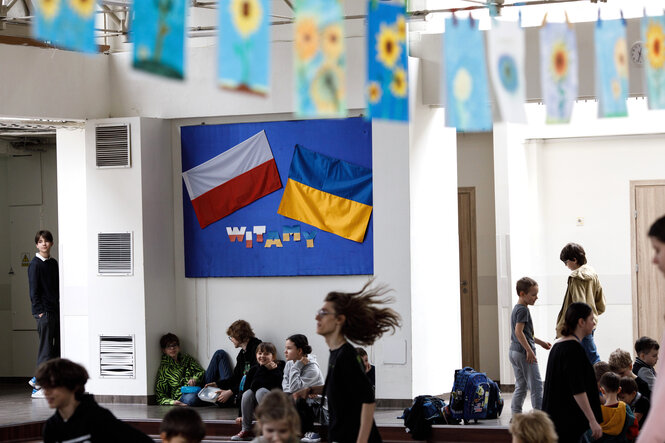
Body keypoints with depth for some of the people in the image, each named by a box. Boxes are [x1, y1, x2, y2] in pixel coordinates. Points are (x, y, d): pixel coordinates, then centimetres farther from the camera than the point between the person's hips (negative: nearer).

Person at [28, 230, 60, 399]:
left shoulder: (53, 263, 15)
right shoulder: (35, 264, -5)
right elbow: (34, 290, -8)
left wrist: (60, 307, 12)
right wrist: (39, 311, -13)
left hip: (56, 311, 7)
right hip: (44, 312, -7)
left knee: (58, 348, 6)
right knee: (46, 349, -8)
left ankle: (38, 380, 15)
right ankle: (39, 387, -4)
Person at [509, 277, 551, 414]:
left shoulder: (516, 309, 16)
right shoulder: (523, 310, -14)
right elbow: (518, 331, -23)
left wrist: (540, 342, 29)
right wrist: (529, 350, -22)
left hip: (514, 351, 10)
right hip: (523, 352, -10)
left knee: (521, 386, 13)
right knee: (536, 385, -4)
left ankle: (516, 414, 12)